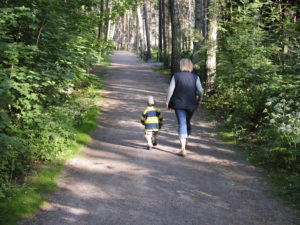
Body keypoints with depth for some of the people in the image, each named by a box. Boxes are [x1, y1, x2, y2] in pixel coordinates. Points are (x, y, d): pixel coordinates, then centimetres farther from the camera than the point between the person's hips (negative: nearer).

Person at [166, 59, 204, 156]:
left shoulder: (176, 76, -3)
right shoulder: (195, 77, -1)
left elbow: (170, 90, -7)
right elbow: (200, 91, -7)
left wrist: (167, 101, 3)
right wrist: (199, 99, 12)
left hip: (179, 103, -1)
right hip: (191, 104, 2)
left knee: (182, 124, -3)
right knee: (187, 122, 23)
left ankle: (183, 148, -15)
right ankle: (185, 141, 38)